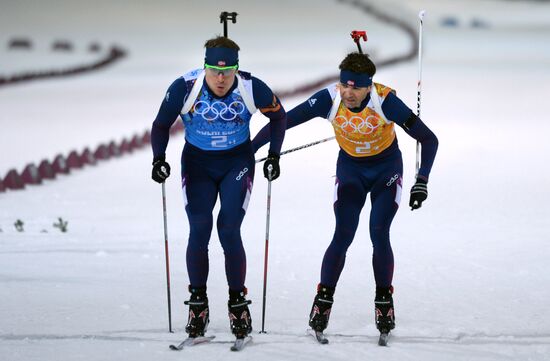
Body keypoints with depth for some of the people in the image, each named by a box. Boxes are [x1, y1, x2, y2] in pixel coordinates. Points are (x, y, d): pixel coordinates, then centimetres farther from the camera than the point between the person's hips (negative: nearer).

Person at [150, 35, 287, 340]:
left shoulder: (252, 89, -20)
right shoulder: (184, 88, -21)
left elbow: (279, 117, 0)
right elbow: (161, 125, -6)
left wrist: (274, 155, -7)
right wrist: (159, 158, -20)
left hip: (237, 162, -1)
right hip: (197, 163, 1)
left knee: (229, 232, -12)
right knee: (199, 231, -10)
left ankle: (238, 303, 2)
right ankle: (197, 303, 4)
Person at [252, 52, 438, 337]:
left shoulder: (385, 101, -30)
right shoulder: (330, 99, -26)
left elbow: (428, 139, -25)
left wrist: (422, 182, -35)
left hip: (386, 170, -1)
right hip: (350, 169, 1)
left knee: (379, 235, -13)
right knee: (343, 236, -13)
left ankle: (384, 301, 7)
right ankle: (323, 300, 1)